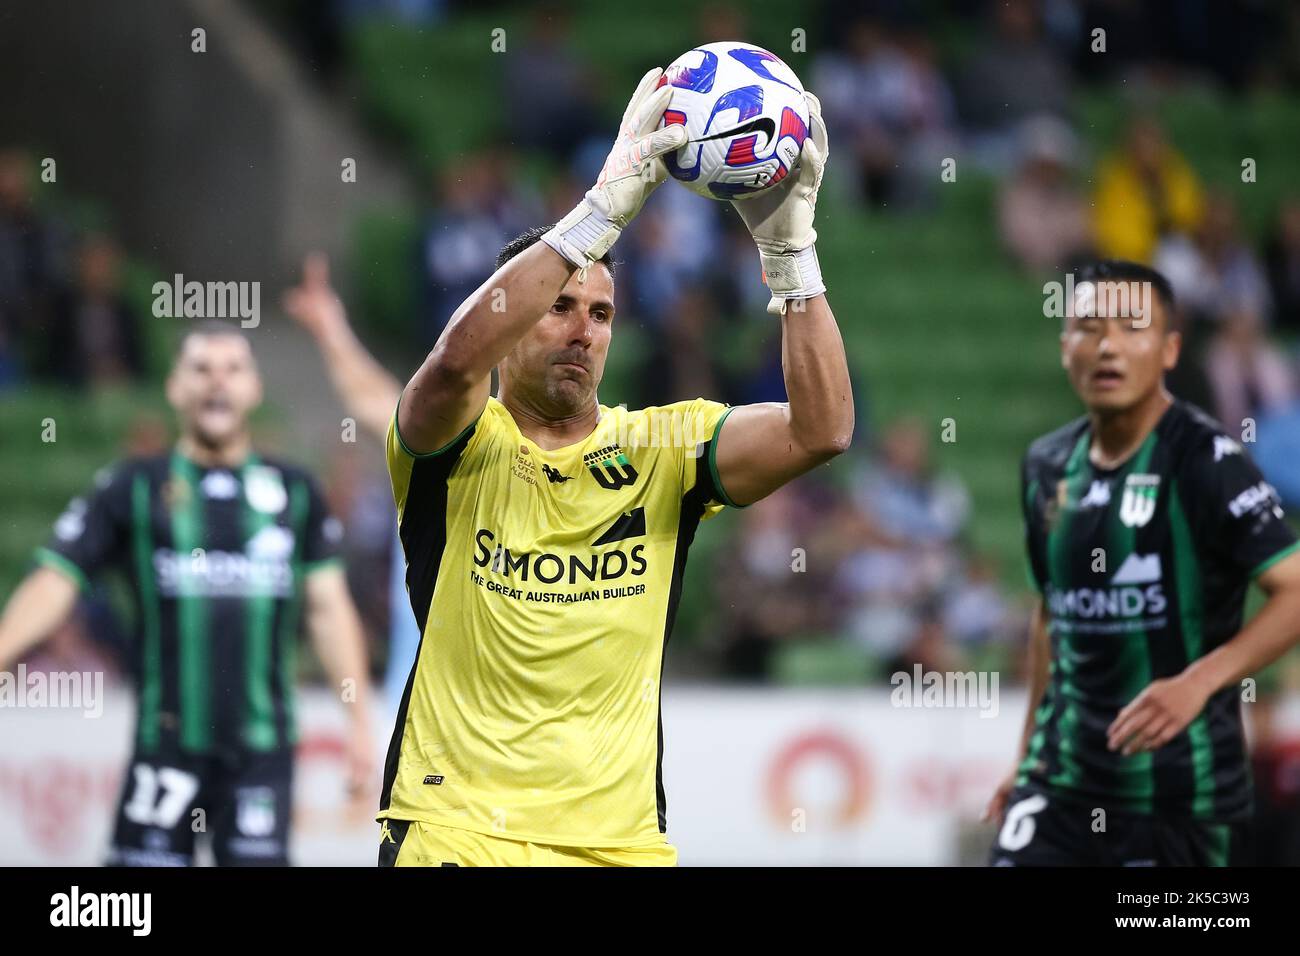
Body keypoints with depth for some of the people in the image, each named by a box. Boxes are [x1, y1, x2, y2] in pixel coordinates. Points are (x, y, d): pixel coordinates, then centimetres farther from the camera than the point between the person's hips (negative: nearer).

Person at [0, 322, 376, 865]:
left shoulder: (293, 494, 10)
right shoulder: (134, 490, 4)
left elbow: (328, 609, 12)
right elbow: (55, 583, -3)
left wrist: (360, 722, 8)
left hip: (262, 748, 1)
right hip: (167, 747, -1)